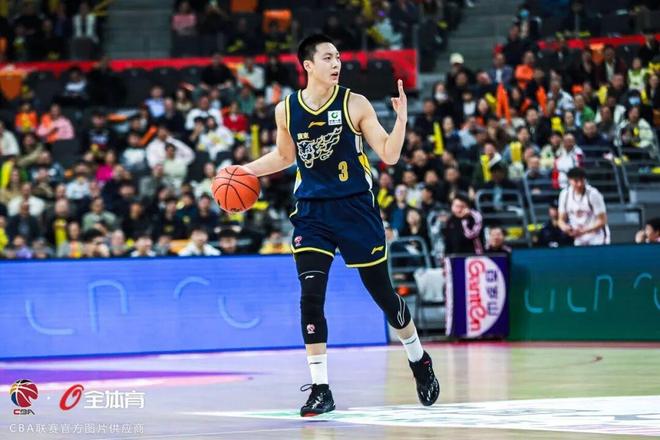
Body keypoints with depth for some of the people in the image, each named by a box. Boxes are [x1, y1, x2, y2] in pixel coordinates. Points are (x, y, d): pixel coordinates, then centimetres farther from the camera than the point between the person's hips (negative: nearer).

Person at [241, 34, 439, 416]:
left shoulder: (355, 104, -7)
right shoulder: (287, 110, 1)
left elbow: (389, 156, -7)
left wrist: (402, 118, -22)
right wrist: (243, 171, 9)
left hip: (356, 208, -2)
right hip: (311, 212, 2)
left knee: (382, 293, 7)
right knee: (311, 296, -10)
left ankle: (420, 360, 32)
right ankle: (320, 389, -3)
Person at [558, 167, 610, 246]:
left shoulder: (593, 194, -17)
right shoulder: (565, 194, -2)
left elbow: (602, 221, -15)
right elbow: (561, 220, 7)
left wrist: (583, 231, -25)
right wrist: (565, 227, -18)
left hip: (597, 240, -5)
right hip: (579, 242, 5)